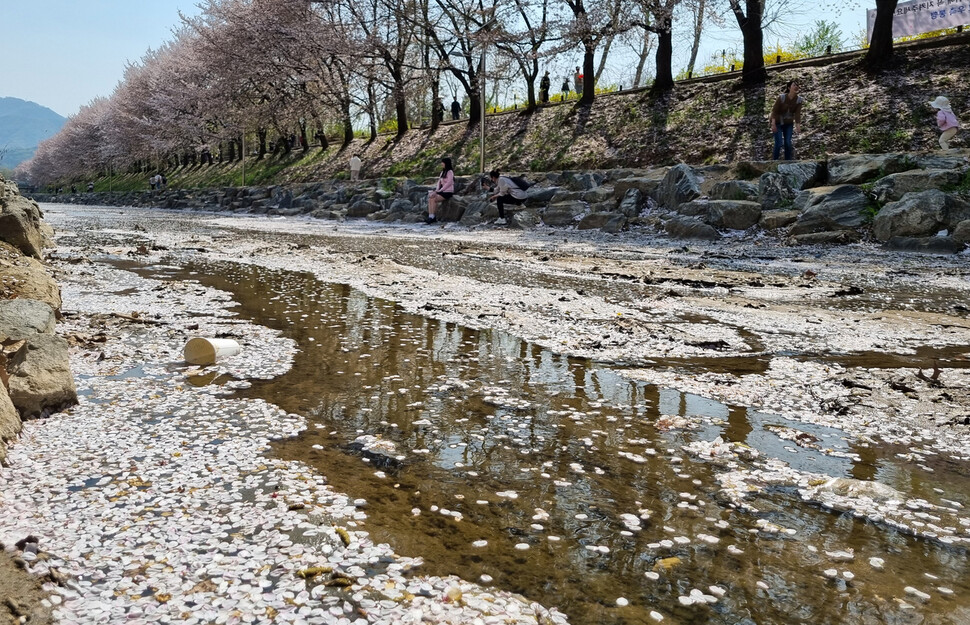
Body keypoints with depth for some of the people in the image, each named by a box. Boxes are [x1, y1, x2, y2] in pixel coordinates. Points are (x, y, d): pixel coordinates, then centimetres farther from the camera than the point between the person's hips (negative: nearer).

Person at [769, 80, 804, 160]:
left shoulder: (799, 100, -12)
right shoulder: (782, 97, -22)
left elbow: (797, 114, -15)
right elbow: (774, 110, -19)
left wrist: (798, 125, -25)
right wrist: (773, 124, -25)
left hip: (788, 123, 3)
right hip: (778, 122, -3)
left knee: (788, 143, -3)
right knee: (779, 143, -12)